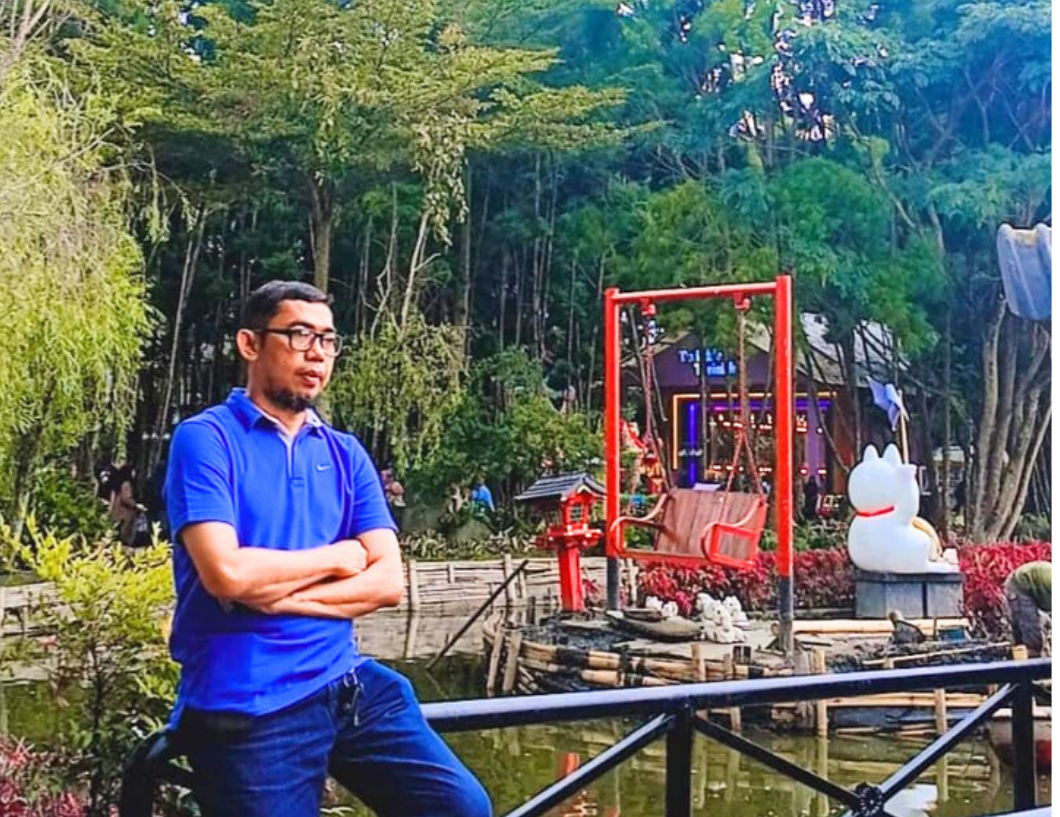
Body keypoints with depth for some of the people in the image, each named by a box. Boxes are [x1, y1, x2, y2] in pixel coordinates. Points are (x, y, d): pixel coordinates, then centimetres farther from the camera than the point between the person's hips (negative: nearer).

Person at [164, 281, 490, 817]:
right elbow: (225, 573, -19)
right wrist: (338, 556, -5)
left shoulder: (346, 454, 11)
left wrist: (278, 594, -12)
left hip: (349, 685, 5)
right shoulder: (205, 439, -5)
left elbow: (388, 581, 1)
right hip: (248, 708, -5)